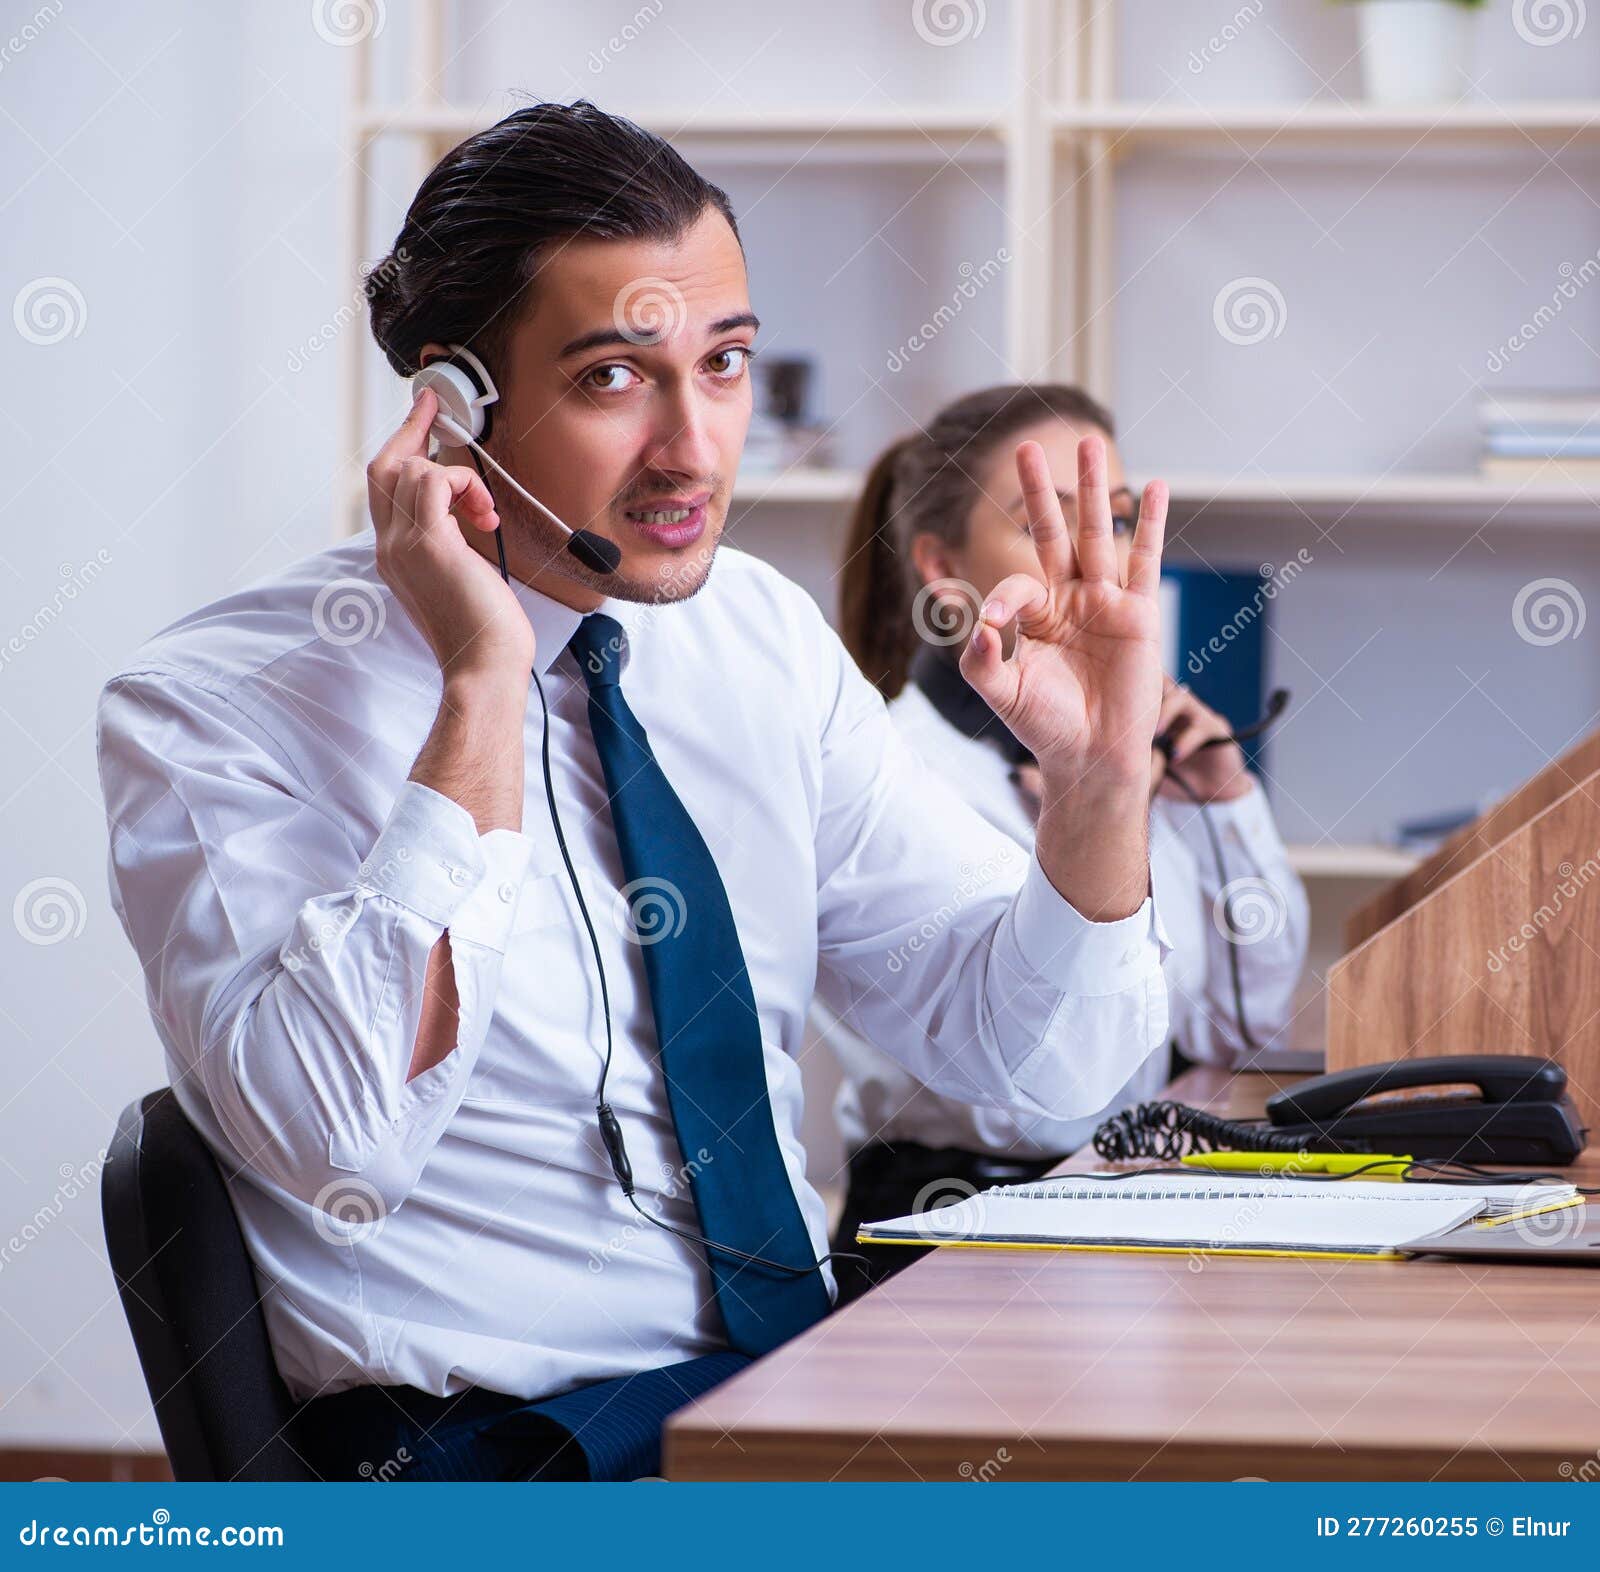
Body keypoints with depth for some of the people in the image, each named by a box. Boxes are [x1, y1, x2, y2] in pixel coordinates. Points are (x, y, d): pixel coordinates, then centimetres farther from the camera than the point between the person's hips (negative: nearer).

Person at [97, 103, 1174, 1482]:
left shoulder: (766, 640, 8)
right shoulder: (215, 703, -8)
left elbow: (1033, 1056, 10)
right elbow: (341, 1149, -23)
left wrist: (1101, 782, -10)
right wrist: (482, 693, -23)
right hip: (499, 1439, -6)